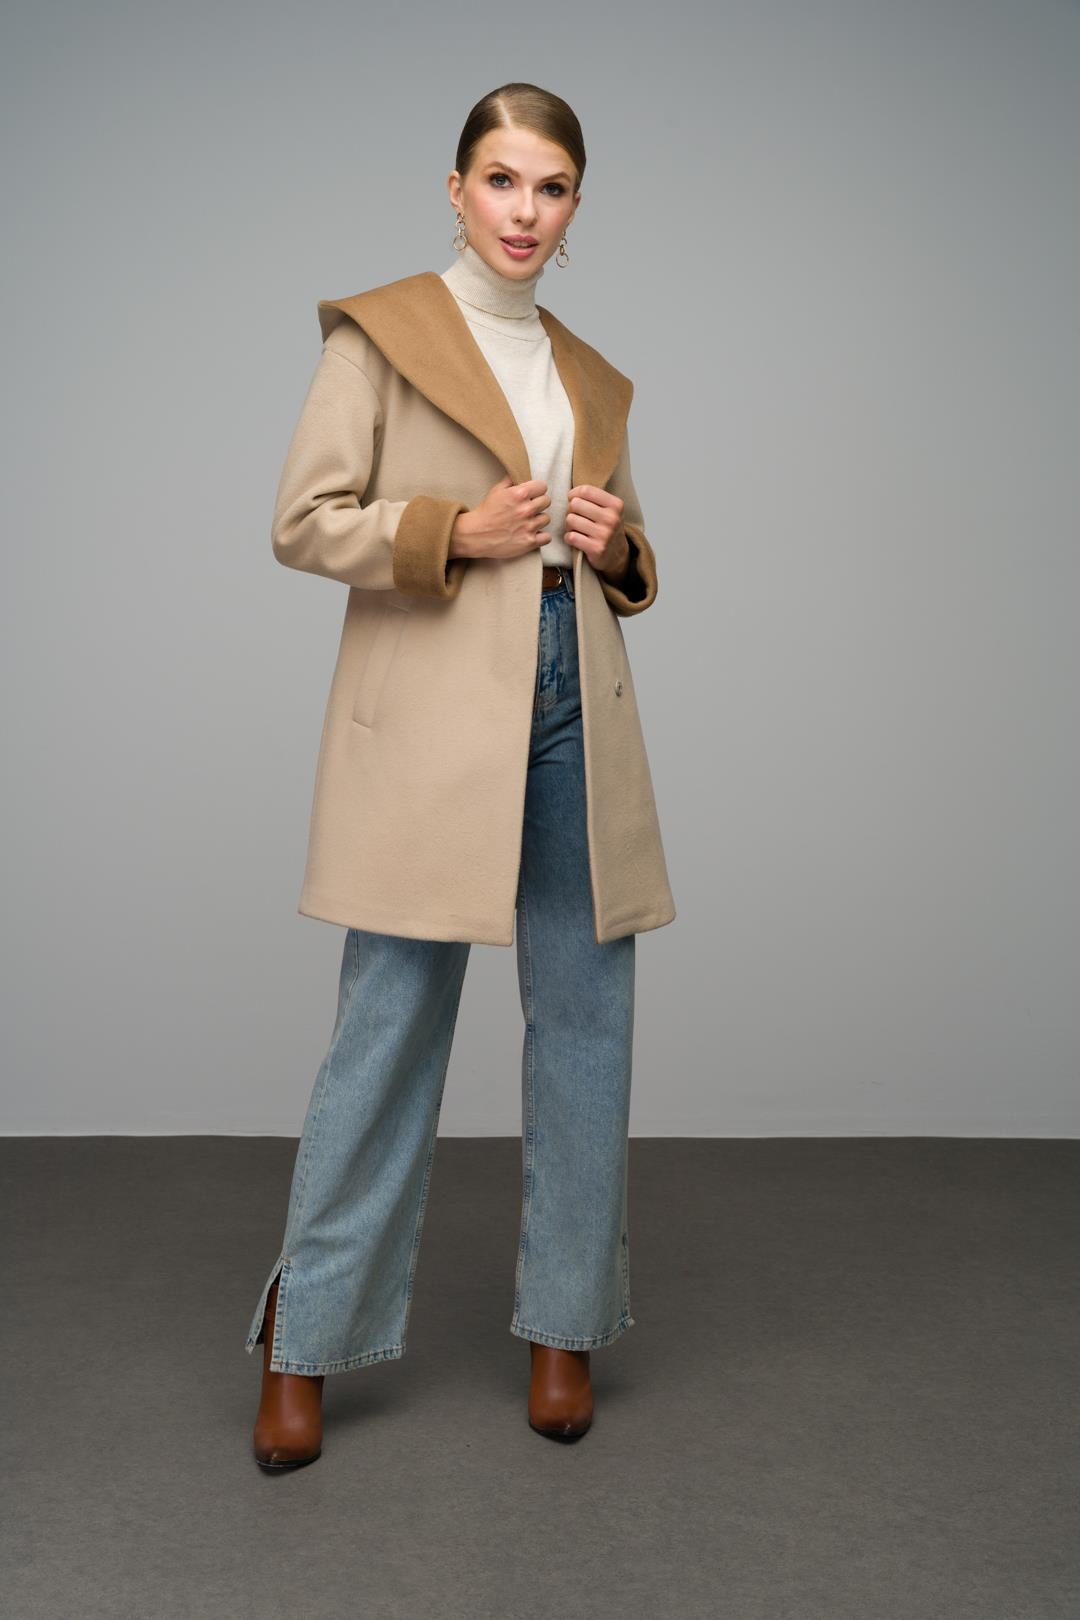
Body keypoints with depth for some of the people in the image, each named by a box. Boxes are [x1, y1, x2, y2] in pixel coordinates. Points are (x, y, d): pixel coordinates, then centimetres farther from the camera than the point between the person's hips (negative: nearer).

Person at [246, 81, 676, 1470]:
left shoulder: (593, 377, 19)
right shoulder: (379, 331, 4)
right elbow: (303, 522, -3)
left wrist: (617, 549, 2)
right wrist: (459, 531, -14)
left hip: (575, 706, 6)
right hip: (431, 715, -5)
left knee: (587, 1021, 7)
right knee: (388, 1027, -2)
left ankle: (564, 1328, 22)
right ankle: (303, 1344, 14)